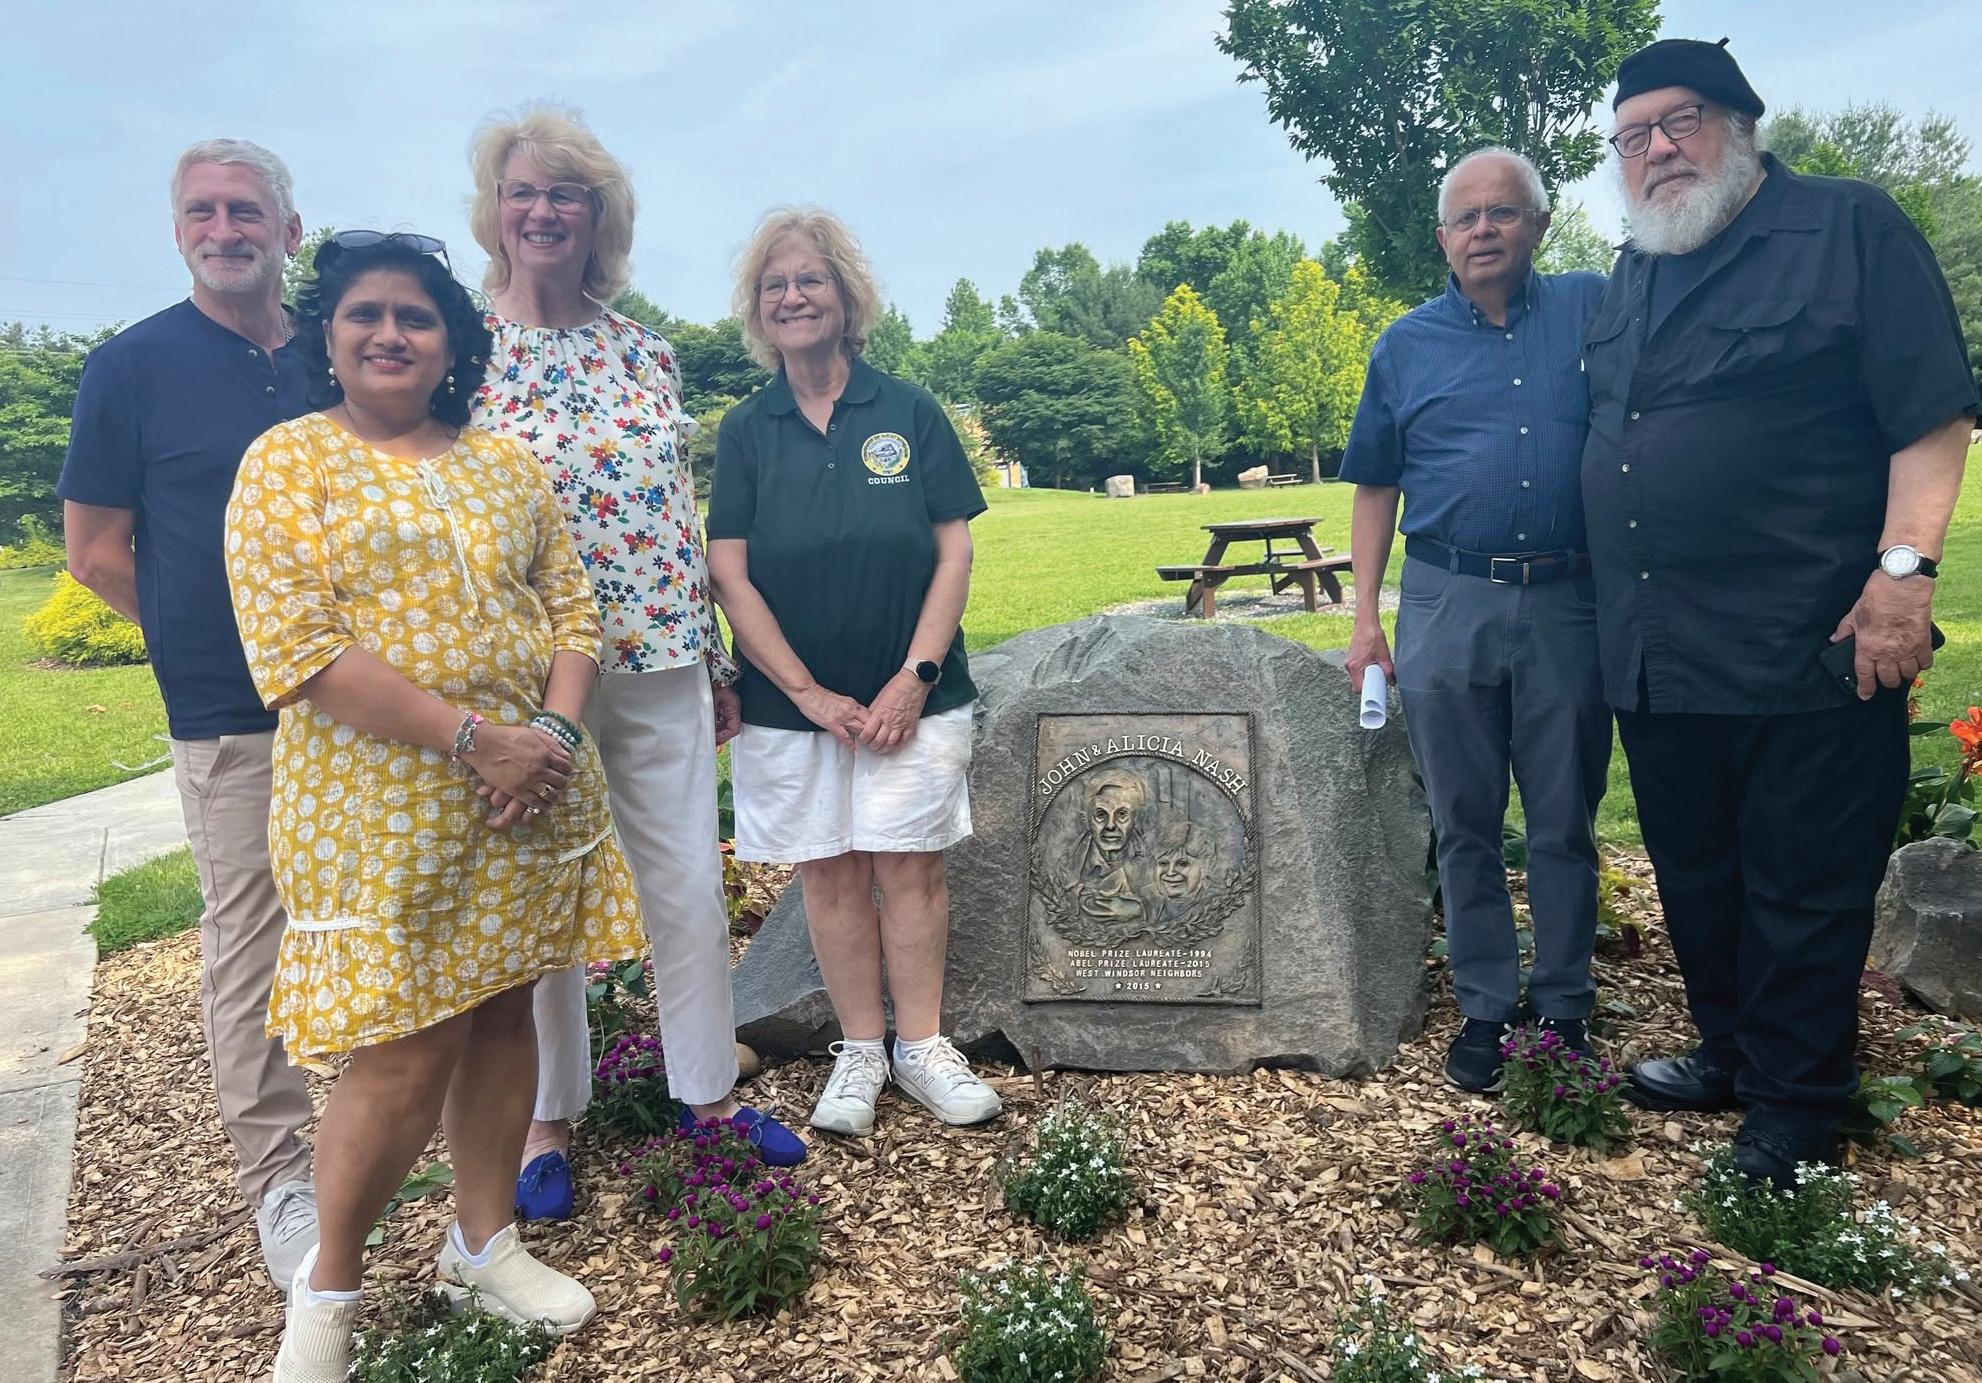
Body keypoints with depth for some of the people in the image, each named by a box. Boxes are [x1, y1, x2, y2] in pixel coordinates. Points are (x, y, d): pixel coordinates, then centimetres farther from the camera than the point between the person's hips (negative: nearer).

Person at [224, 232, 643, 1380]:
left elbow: (573, 606, 9)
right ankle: (329, 1284, 22)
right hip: (382, 805, -4)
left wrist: (555, 732, -10)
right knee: (405, 1057, -3)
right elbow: (296, 646, -13)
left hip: (528, 797, 5)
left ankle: (485, 1243, 32)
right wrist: (471, 738, -19)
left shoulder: (506, 464, 12)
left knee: (502, 1012, 12)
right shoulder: (287, 461, -3)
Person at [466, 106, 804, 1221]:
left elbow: (689, 516, 11)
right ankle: (548, 1120, 27)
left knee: (694, 888, 8)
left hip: (661, 665, 3)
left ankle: (711, 1088, 27)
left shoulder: (647, 353, 8)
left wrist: (718, 660, 11)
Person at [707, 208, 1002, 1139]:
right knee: (831, 874, 7)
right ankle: (859, 1049, 21)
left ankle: (922, 1044, 17)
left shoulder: (909, 414, 1)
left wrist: (916, 676, -10)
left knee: (911, 867, 2)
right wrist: (810, 693, -9)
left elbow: (953, 554, -1)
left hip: (909, 698, -1)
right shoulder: (745, 432, 3)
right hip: (792, 703, 1)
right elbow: (730, 576, -2)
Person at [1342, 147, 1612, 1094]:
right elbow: (1375, 489, 10)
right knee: (1466, 825, 7)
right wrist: (1364, 615, 3)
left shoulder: (1596, 312, 6)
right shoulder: (1407, 346, 8)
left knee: (1566, 821, 7)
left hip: (1568, 606, 0)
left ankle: (1564, 1007, 22)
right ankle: (1486, 1008, 20)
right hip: (1447, 606, 1)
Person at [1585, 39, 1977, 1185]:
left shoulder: (1851, 230, -1)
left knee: (1806, 892, 3)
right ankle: (1734, 1052, 34)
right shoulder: (1632, 278, 17)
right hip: (1656, 653, 7)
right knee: (1697, 878, 17)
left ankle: (1796, 1110, 17)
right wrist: (1610, 604, 18)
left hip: (1808, 651, -6)